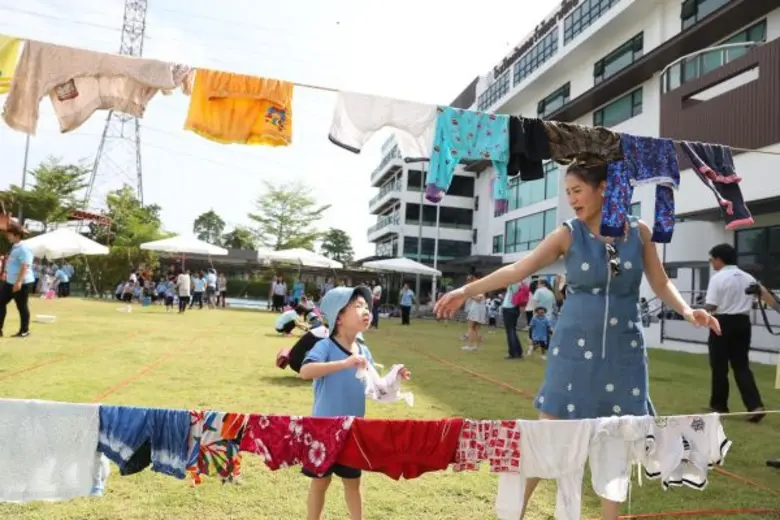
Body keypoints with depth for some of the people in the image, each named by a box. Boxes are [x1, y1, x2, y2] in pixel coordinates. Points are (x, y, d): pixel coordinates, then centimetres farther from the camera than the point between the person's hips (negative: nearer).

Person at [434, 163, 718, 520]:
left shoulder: (639, 232, 1)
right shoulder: (568, 235, -5)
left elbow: (660, 283, 8)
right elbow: (517, 270, -10)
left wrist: (686, 310, -12)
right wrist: (466, 291, -17)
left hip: (624, 350, 2)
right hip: (575, 347, -2)